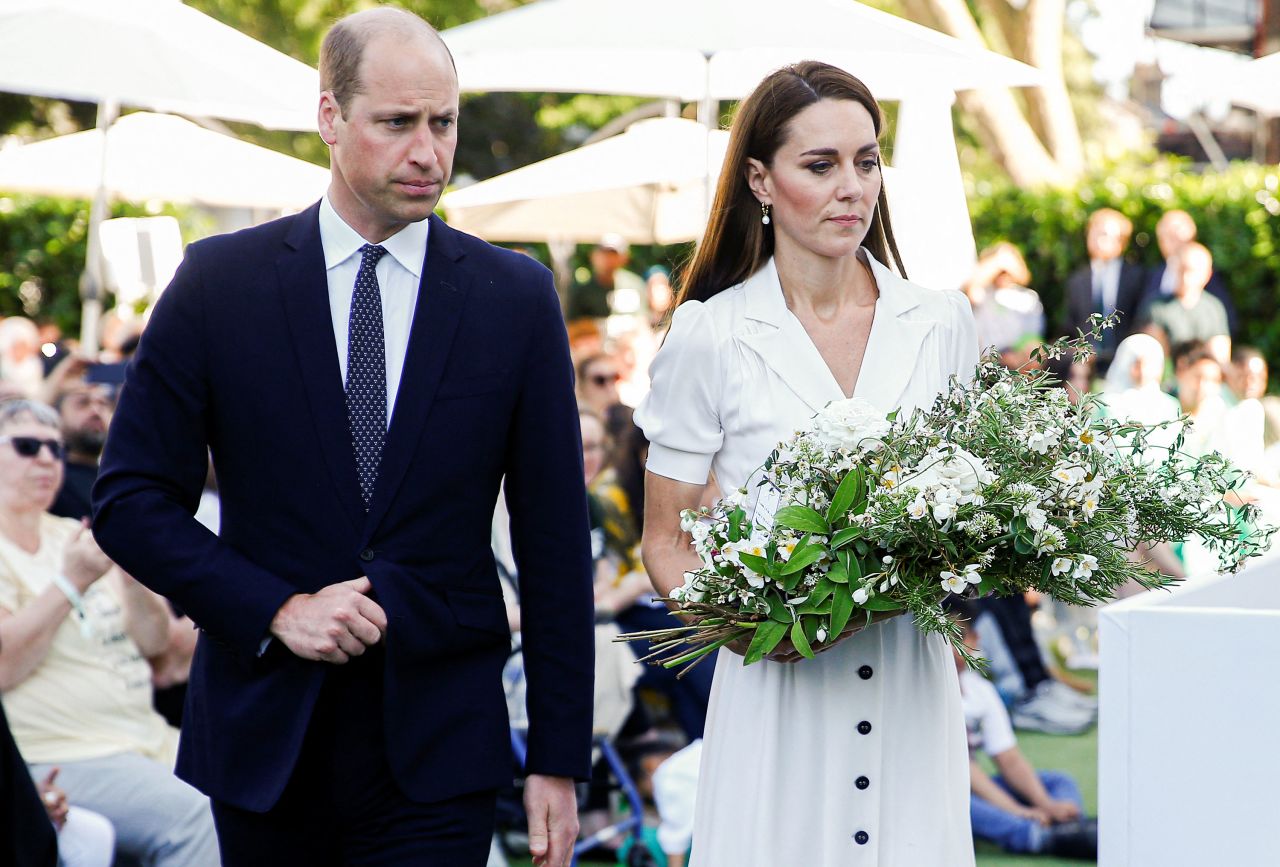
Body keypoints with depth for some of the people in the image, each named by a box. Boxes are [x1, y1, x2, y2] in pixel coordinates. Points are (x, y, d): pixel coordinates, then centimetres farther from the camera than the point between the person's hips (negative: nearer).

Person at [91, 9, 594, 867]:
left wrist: (559, 761, -1)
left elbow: (554, 541, 1)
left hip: (437, 757, 0)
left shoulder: (516, 296, 1)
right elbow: (130, 499, 0)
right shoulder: (219, 280, 0)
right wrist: (275, 609, -13)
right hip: (264, 741, 1)